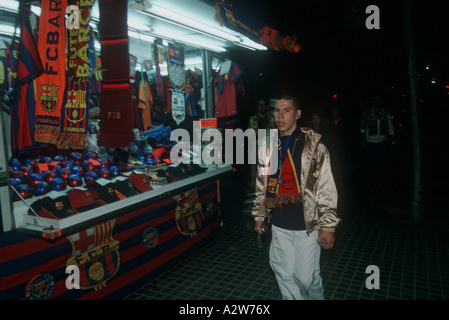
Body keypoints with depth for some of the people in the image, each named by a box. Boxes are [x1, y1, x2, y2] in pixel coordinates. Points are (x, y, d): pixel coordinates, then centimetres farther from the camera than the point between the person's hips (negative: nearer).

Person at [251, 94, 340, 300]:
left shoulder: (314, 147, -8)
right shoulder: (268, 147, 6)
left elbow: (327, 190, -9)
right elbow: (261, 186, 13)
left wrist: (328, 226, -10)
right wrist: (259, 216, 14)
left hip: (307, 225, -4)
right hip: (278, 225, 4)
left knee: (306, 276, 3)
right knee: (284, 275, 14)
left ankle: (318, 297, 34)